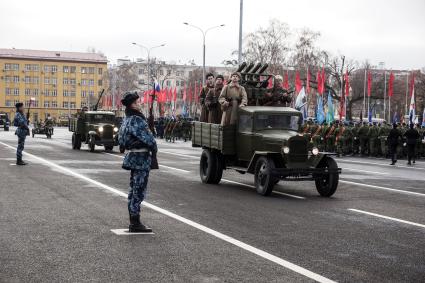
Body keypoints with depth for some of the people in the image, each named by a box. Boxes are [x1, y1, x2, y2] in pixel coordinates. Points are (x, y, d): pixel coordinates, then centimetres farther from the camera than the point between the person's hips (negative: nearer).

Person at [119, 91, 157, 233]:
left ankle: (133, 223, 23)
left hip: (132, 156, 10)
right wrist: (154, 148, -4)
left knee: (134, 189, 15)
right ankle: (135, 223, -2)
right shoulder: (136, 120, -19)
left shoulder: (127, 119, 13)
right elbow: (147, 137, -22)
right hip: (141, 157, -10)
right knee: (139, 190, -6)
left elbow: (121, 139, 20)